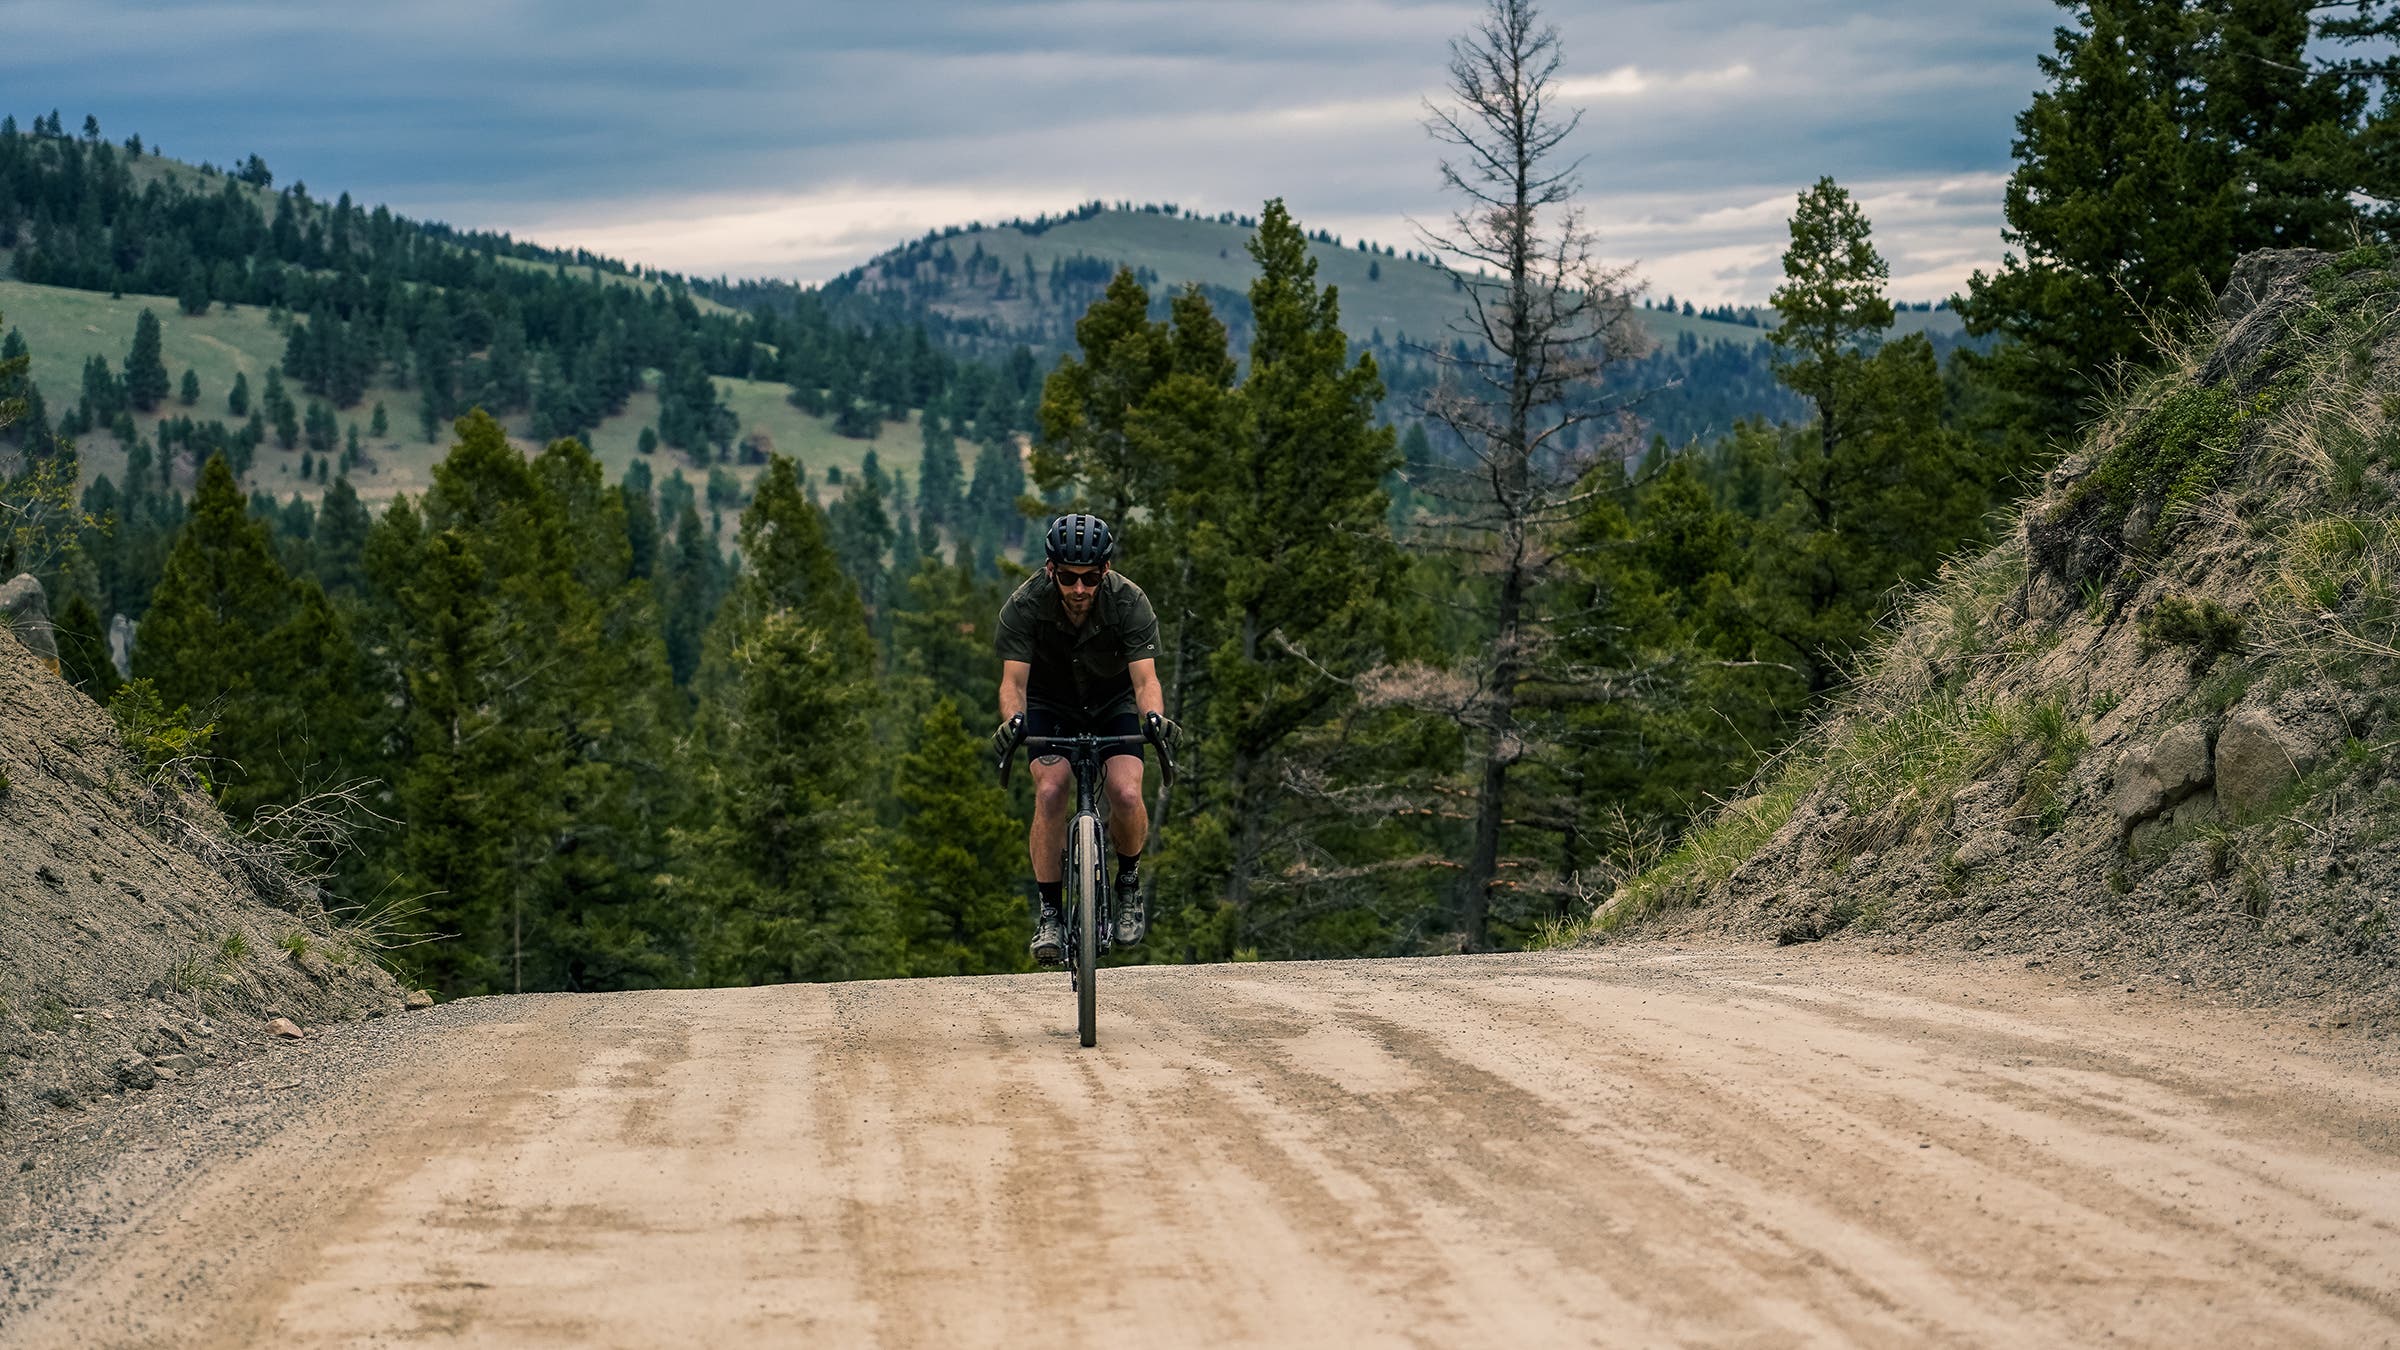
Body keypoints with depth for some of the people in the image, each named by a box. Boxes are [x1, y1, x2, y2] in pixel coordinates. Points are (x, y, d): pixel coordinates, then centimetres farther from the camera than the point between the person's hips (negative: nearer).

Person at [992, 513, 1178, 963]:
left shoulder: (1129, 602, -26)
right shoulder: (1024, 605, -26)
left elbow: (1145, 678, -30)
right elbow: (1014, 680, -29)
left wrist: (1154, 716, -51)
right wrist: (1013, 720, -50)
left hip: (1113, 703, 0)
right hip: (1050, 705, 0)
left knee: (1126, 795, -24)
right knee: (1051, 792, -25)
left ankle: (1129, 884, 6)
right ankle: (1049, 913, -14)